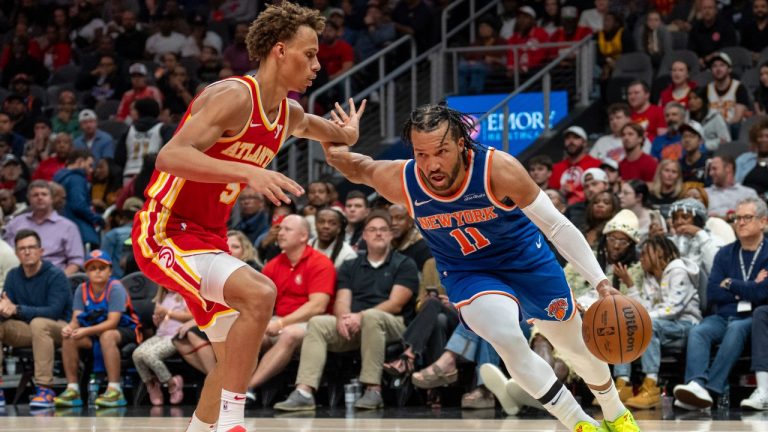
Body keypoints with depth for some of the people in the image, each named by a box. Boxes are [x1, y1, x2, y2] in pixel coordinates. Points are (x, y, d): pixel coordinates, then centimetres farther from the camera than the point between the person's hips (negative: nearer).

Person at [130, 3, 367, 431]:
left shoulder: (290, 115, 8)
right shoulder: (235, 97, -20)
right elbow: (170, 157, -34)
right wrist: (249, 172, -42)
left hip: (209, 238, 10)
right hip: (166, 232, -10)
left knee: (236, 358, 13)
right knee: (259, 294, -29)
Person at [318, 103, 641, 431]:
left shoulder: (499, 169, -32)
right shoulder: (399, 182, -26)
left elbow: (557, 226, -23)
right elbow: (358, 168, -2)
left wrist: (599, 281, -29)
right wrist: (336, 152, -26)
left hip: (526, 259, 0)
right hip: (468, 273, 0)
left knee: (578, 347, 15)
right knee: (509, 342, -28)